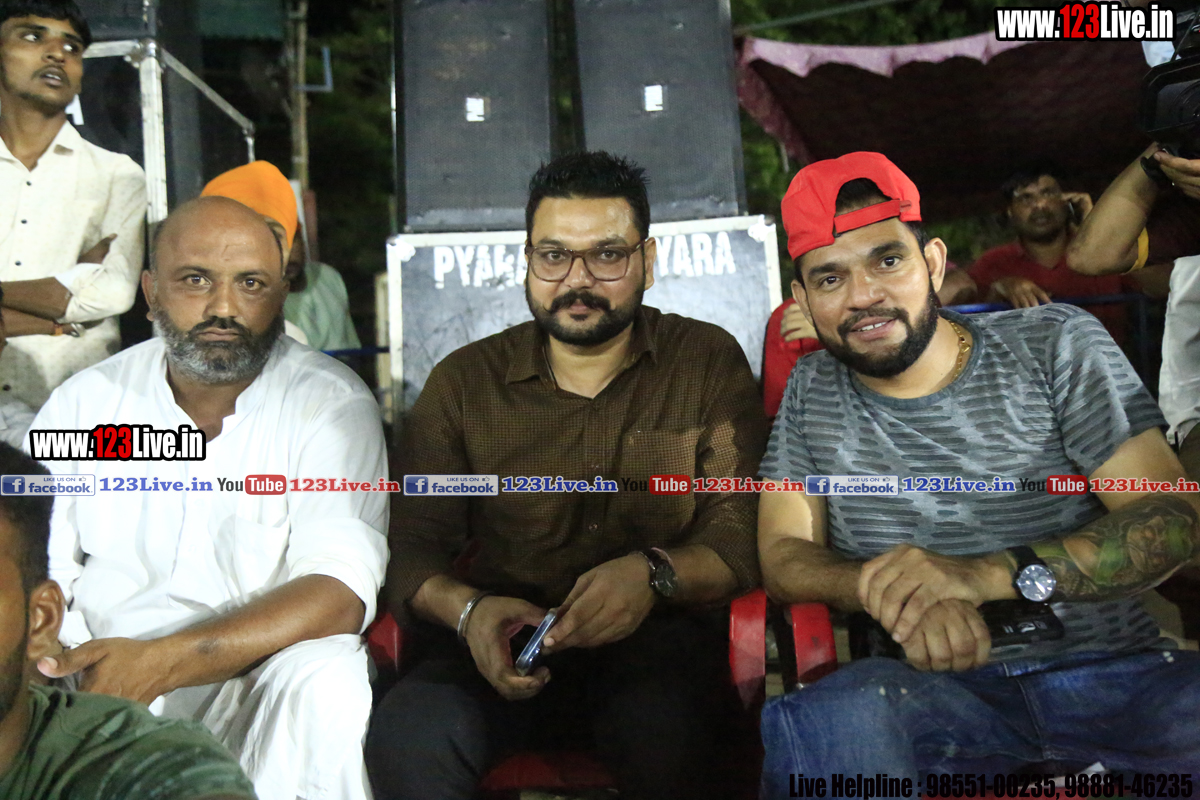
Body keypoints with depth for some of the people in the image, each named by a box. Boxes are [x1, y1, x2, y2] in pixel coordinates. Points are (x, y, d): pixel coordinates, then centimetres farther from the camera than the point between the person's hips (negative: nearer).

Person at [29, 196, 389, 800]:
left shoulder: (331, 404, -7)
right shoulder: (84, 400, 5)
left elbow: (340, 590, -18)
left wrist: (161, 662, -29)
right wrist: (41, 660, -23)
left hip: (260, 671, -2)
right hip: (99, 671, 3)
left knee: (324, 683, -32)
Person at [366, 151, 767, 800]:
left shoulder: (709, 362, 4)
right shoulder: (462, 382, 8)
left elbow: (742, 534, -2)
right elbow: (412, 544, 4)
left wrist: (655, 574, -24)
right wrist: (467, 610, -19)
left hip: (658, 634, -1)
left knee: (662, 733, -35)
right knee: (407, 739, -28)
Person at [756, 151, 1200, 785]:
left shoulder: (1056, 345, 3)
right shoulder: (812, 393, 9)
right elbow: (781, 556, 2)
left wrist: (988, 574, -23)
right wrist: (893, 591, -22)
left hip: (1112, 668, 1)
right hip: (933, 686, 0)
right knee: (822, 722, -34)